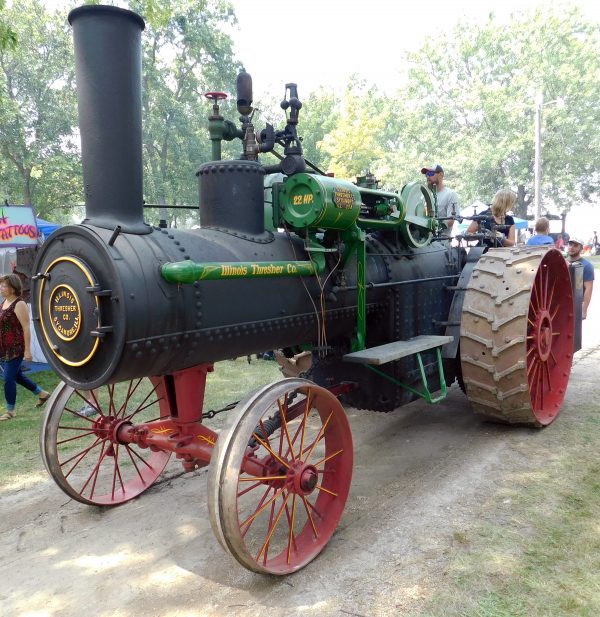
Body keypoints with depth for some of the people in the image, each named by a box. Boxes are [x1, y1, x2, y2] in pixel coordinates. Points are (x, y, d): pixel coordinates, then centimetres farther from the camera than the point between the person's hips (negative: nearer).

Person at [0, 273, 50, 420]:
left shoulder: (19, 304, -15)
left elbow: (26, 329, -18)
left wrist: (27, 350, -19)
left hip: (15, 349, -9)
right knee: (17, 376, 18)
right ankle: (42, 394, 34)